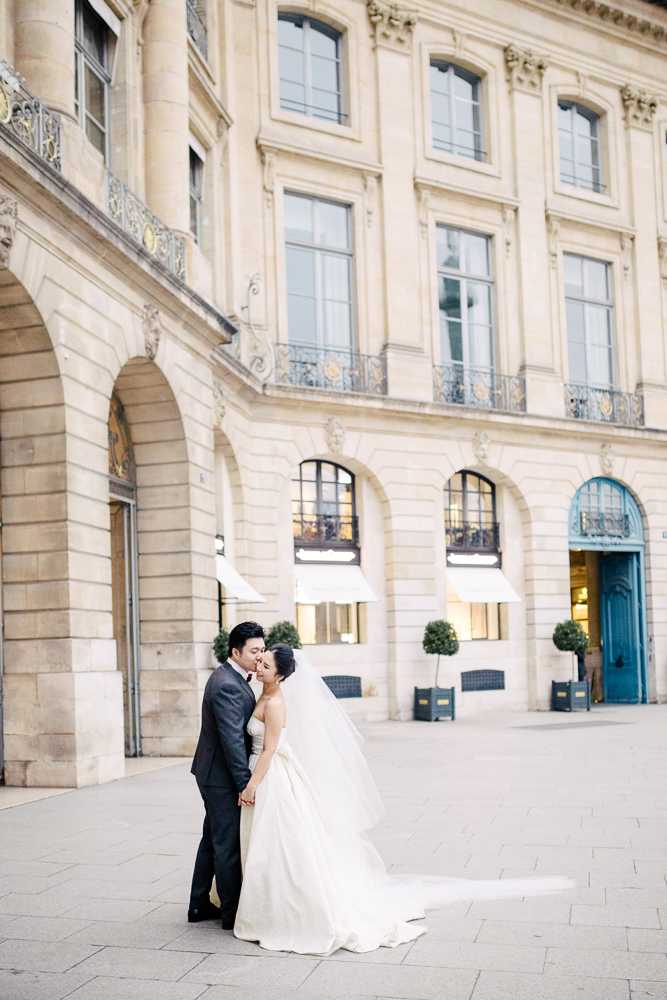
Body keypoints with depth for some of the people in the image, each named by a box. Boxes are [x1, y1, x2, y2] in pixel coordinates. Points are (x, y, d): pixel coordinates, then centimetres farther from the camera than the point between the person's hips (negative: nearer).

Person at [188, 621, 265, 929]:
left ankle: (200, 906, 27)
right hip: (223, 777, -10)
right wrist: (246, 784, -22)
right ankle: (232, 913, 10)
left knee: (213, 841, 17)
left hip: (214, 774, 10)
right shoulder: (227, 686, -23)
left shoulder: (231, 677, 10)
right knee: (229, 844, 0)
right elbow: (232, 739, -25)